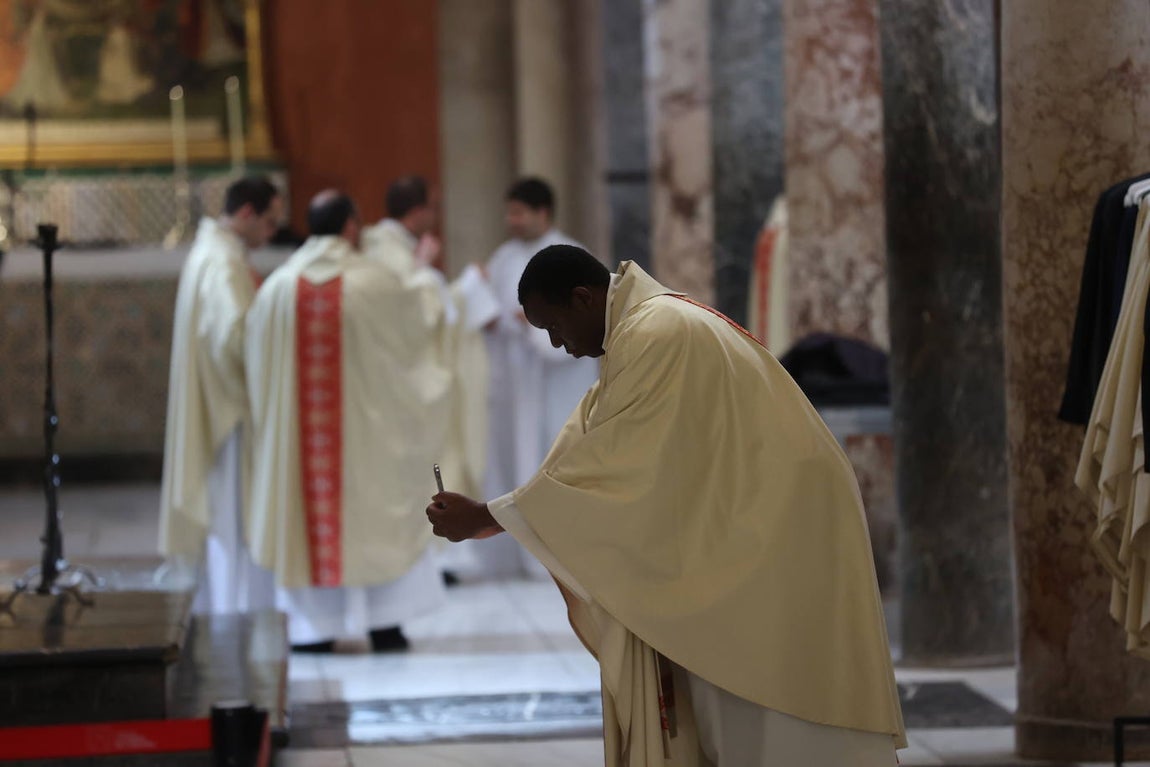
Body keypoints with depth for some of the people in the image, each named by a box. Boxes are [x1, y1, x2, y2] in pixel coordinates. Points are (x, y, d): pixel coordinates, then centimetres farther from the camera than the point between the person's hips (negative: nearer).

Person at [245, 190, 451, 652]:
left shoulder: (276, 287, -3)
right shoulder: (378, 284, -9)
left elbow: (258, 364, 3)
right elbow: (416, 337, 5)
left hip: (296, 428, 2)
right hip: (365, 421, -2)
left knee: (305, 509, 10)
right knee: (377, 513, 10)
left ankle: (311, 627, 10)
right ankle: (385, 625, 10)